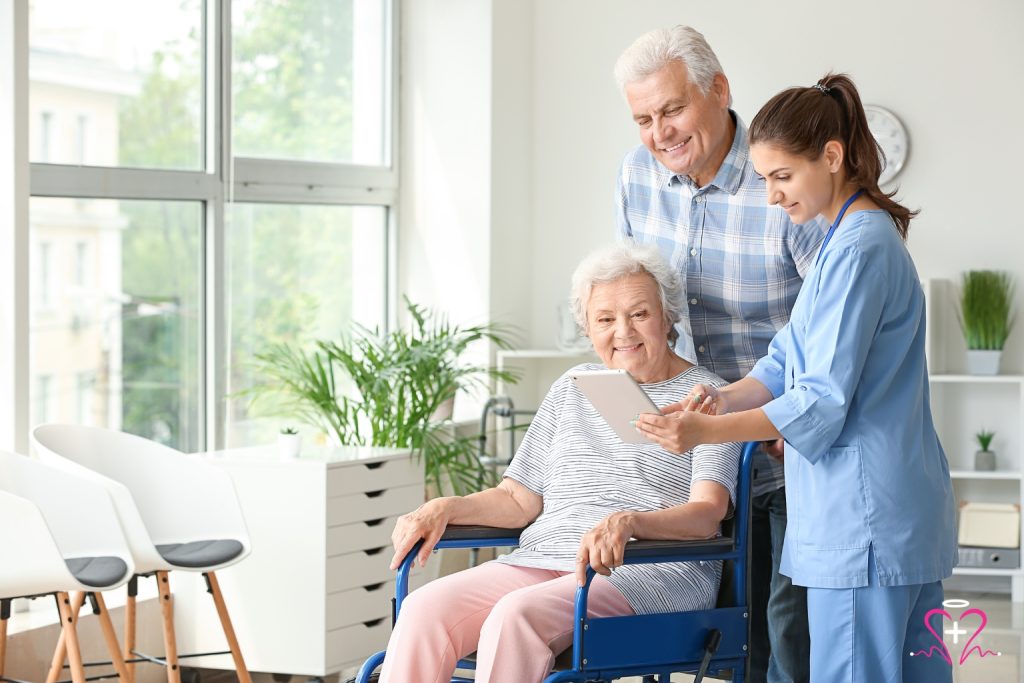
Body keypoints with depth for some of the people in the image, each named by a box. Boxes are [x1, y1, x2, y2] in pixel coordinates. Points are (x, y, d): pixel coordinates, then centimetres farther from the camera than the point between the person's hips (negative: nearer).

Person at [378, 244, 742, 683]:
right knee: (424, 608, -23)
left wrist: (629, 522, -29)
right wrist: (446, 508, 3)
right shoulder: (573, 389, 24)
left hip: (655, 568, -5)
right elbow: (519, 499, 22)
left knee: (518, 613, -35)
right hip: (542, 559, 5)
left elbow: (707, 514, -9)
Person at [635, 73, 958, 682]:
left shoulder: (858, 249, -16)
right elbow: (788, 362, 15)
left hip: (864, 514, -10)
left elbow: (824, 402, -18)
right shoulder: (863, 237, 17)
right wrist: (725, 398, -2)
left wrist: (707, 431, -20)